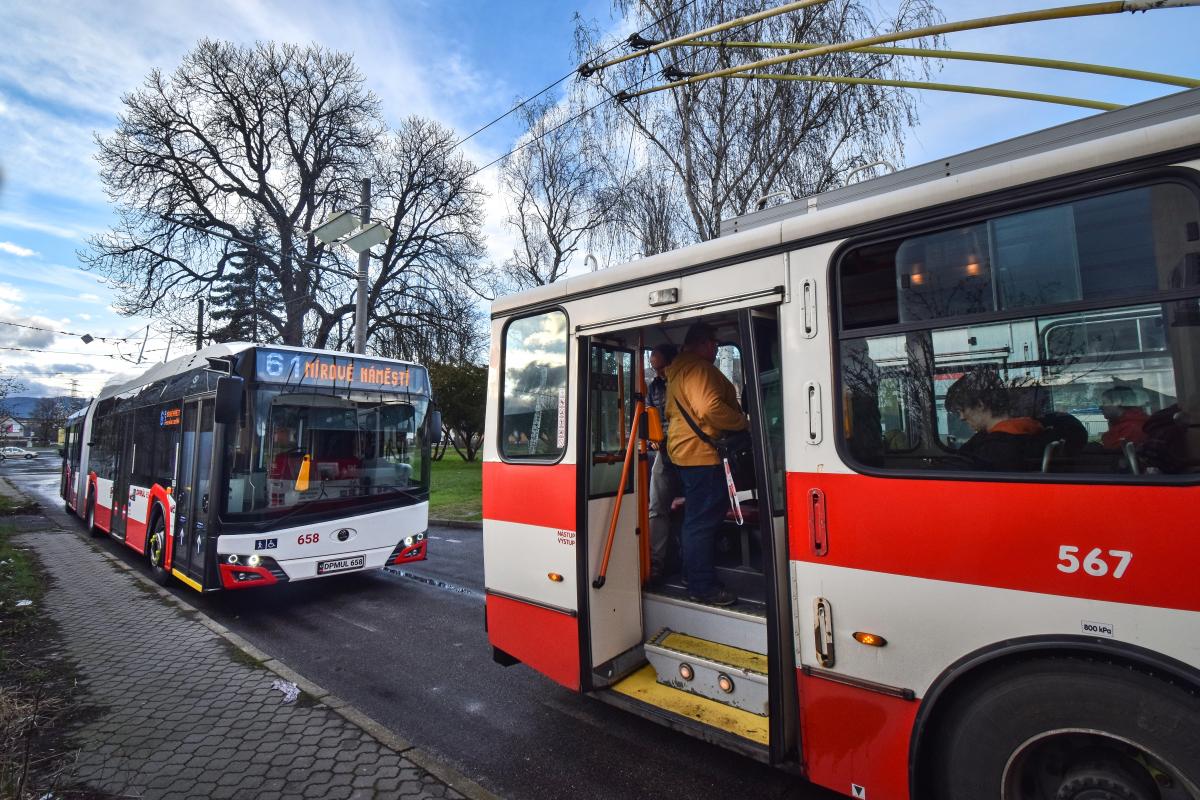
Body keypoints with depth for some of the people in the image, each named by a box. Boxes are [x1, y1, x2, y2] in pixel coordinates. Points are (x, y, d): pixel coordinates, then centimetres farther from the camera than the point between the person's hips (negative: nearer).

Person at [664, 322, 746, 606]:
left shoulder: (677, 370, 20)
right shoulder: (698, 368, -15)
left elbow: (672, 411, 28)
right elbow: (710, 408, -27)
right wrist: (744, 422, -14)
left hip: (685, 451, 11)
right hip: (702, 453, -11)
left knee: (697, 518, 19)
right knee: (703, 521, -6)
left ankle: (694, 575, 31)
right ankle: (703, 587, 0)